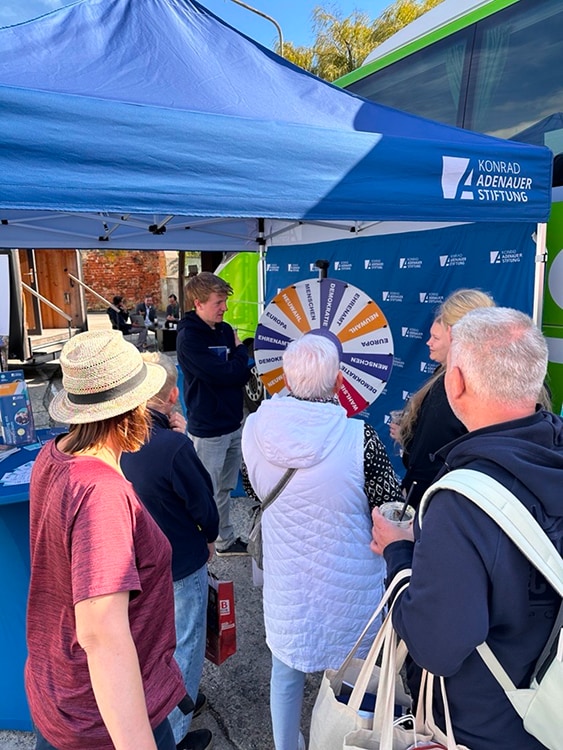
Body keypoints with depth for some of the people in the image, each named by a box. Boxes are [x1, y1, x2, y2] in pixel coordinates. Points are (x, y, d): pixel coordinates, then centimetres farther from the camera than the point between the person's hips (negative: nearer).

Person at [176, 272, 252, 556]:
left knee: (225, 489, 20)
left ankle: (226, 540, 36)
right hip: (209, 431, -7)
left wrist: (243, 370, -10)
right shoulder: (189, 337, -17)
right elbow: (225, 375, -23)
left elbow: (241, 374, 12)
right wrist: (240, 351, -6)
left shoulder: (226, 330, 6)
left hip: (234, 424, 7)